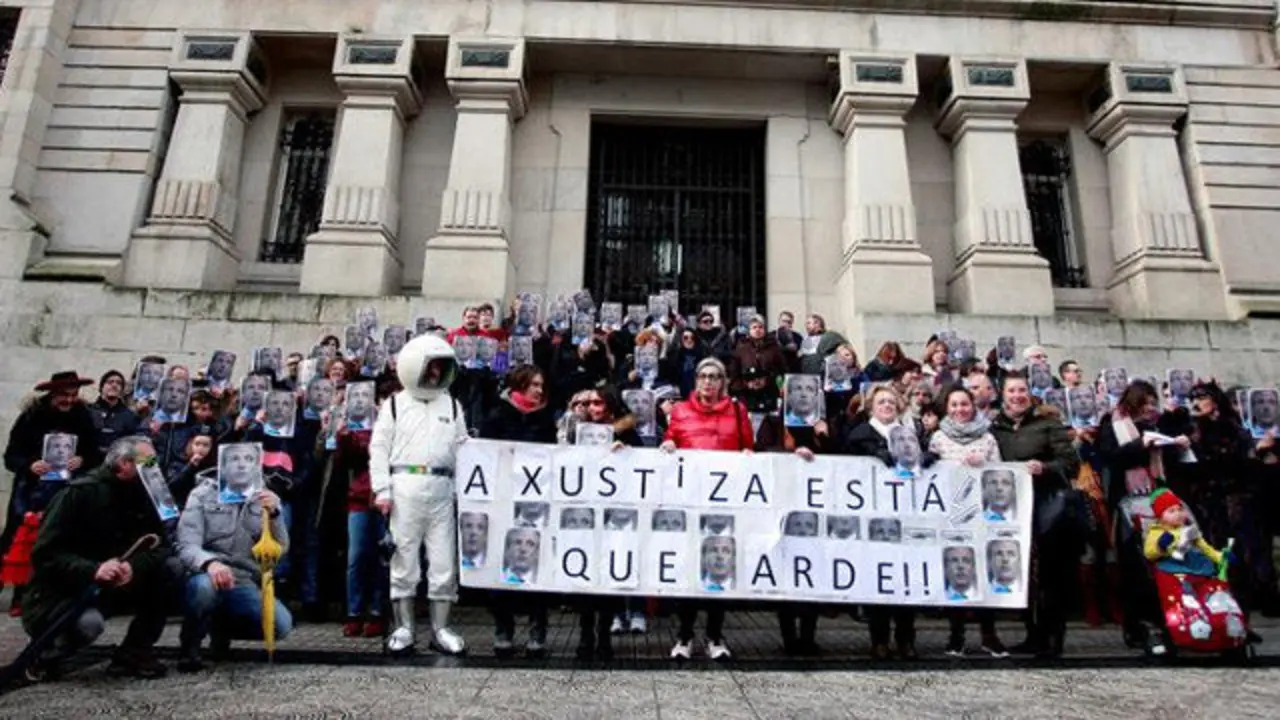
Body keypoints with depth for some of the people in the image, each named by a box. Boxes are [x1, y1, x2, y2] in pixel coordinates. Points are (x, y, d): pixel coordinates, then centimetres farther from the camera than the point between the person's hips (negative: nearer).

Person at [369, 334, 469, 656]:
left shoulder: (452, 405, 15)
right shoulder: (395, 404, 8)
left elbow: (462, 448, 11)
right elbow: (379, 448, 4)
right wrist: (382, 489, -5)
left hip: (442, 488, 2)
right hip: (405, 485, -2)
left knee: (444, 561, 3)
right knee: (404, 559, 3)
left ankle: (440, 629, 13)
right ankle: (403, 628, 14)